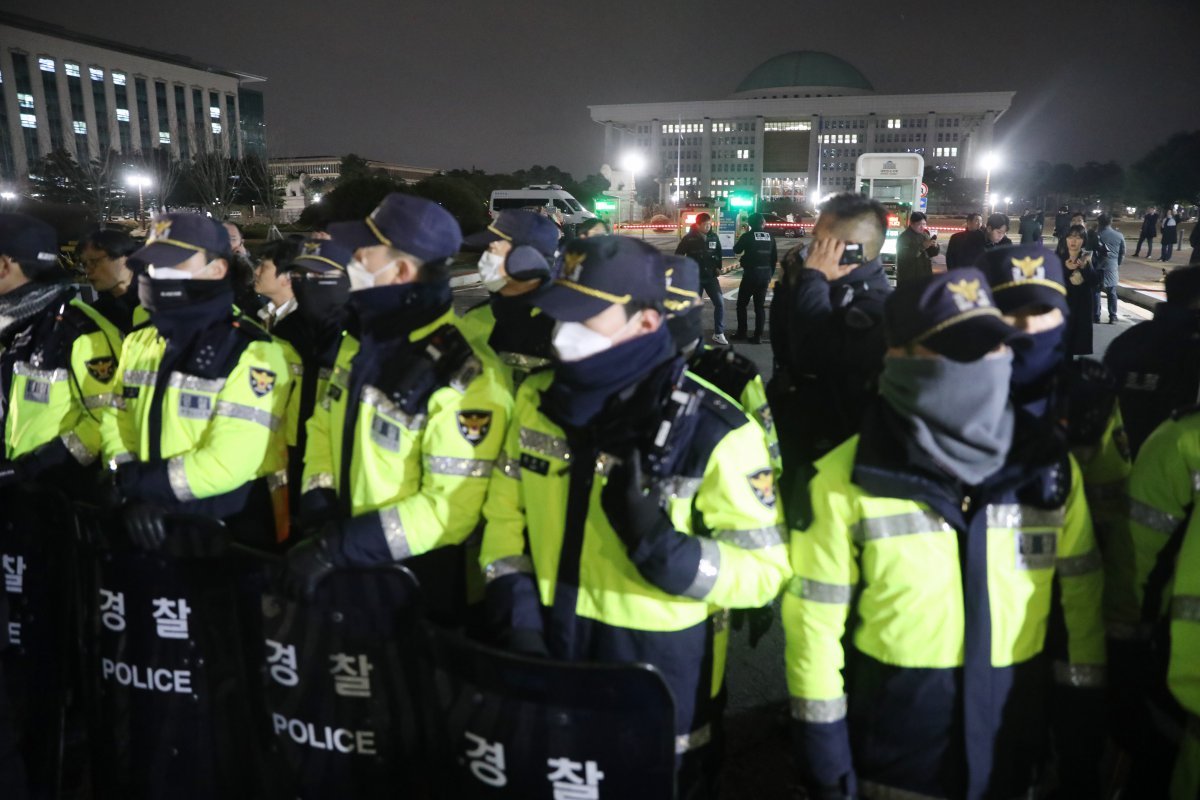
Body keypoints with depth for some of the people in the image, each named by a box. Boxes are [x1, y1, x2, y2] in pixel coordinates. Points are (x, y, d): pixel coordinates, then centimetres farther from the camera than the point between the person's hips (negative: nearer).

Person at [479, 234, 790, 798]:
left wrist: (665, 550, -32)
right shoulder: (539, 399, -2)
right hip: (546, 659, 5)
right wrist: (513, 611, -5)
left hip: (660, 677, -4)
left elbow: (763, 570, -16)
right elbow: (504, 512, 7)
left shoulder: (714, 432, -19)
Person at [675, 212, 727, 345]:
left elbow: (718, 253, 15)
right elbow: (678, 255, -2)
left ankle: (718, 333, 2)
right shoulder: (689, 238, -8)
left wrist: (718, 267, 5)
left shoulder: (714, 237, 2)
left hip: (711, 276, 3)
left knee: (720, 302, -7)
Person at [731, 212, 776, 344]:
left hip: (751, 274, -4)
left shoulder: (748, 235, -7)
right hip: (765, 275, 4)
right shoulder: (770, 236, 6)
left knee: (742, 304, 9)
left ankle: (741, 333, 8)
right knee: (760, 306, 7)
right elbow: (775, 257, 10)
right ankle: (758, 336, 4)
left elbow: (737, 250, 7)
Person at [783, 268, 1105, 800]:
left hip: (1013, 755, 3)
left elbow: (1083, 602, 3)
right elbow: (815, 622, -10)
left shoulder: (1050, 469, -4)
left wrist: (1083, 754, 5)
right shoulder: (846, 479, -13)